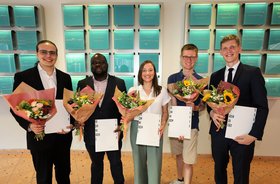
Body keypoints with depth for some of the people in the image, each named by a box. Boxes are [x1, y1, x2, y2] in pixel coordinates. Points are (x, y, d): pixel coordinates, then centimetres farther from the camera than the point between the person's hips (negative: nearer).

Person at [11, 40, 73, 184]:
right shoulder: (23, 76, -7)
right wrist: (29, 125, -20)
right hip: (39, 137, -2)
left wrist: (70, 124, -9)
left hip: (63, 135, 3)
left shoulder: (65, 77, 2)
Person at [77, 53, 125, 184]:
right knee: (96, 164, 20)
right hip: (92, 134, 1)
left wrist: (122, 126, -12)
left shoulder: (119, 83, -3)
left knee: (116, 163, 15)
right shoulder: (83, 84, 1)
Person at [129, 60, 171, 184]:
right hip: (137, 129, 1)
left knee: (154, 162, 2)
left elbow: (165, 112, 5)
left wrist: (163, 125, -9)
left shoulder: (162, 91, 2)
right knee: (139, 161, 14)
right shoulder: (133, 90, 1)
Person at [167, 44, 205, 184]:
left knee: (188, 161, 1)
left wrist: (195, 107, -20)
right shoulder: (172, 78, -1)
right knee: (178, 154, 21)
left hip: (191, 124, -2)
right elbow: (173, 104, -6)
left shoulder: (200, 81, -3)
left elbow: (203, 105, 4)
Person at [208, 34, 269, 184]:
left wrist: (254, 134, -15)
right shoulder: (215, 76, 8)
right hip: (218, 132, 4)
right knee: (219, 171, 19)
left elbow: (262, 107, -8)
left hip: (242, 134, -3)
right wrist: (212, 112, -8)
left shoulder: (253, 73, -4)